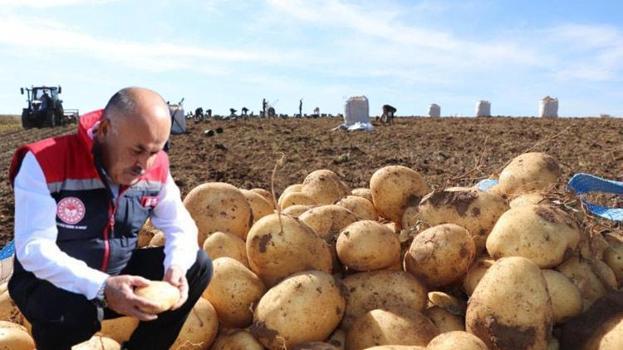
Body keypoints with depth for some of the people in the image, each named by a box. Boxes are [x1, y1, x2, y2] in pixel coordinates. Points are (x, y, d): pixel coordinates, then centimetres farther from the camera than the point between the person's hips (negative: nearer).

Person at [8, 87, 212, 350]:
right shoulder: (44, 163, -23)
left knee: (198, 266, -10)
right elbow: (33, 248, -29)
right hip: (50, 284, -4)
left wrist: (176, 267, -26)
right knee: (72, 309, -37)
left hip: (119, 274, 5)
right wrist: (100, 288, -42)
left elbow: (179, 225, -3)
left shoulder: (156, 168, -9)